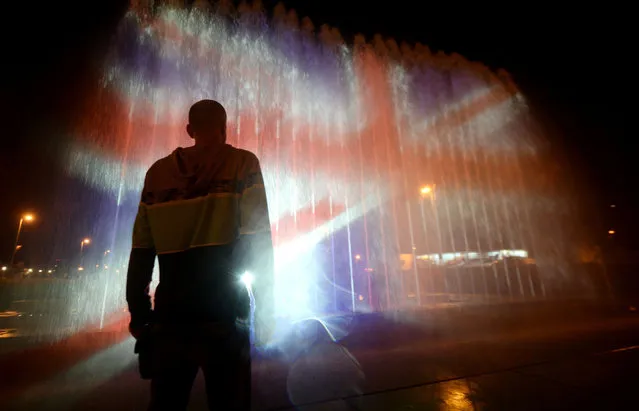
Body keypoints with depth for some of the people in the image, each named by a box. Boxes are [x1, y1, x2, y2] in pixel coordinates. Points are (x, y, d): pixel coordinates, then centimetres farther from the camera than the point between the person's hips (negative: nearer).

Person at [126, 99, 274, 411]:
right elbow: (257, 242, -10)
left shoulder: (158, 172, 9)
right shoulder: (242, 163, -1)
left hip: (170, 314, 4)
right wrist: (264, 305, -4)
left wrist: (138, 312, 16)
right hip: (222, 314, -3)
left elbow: (141, 251, 7)